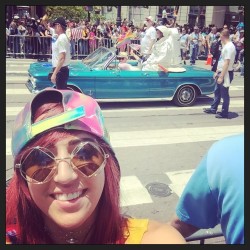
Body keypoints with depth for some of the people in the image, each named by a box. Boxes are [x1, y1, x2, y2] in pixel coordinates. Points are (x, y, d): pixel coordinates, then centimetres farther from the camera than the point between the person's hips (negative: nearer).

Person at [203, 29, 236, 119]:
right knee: (217, 92, 19)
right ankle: (213, 108, 33)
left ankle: (224, 113, 12)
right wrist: (217, 72, 18)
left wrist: (221, 76, -24)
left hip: (226, 73, -10)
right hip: (221, 72, 10)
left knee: (224, 94, 1)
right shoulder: (225, 46, 11)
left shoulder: (229, 47, -20)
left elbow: (226, 63, -24)